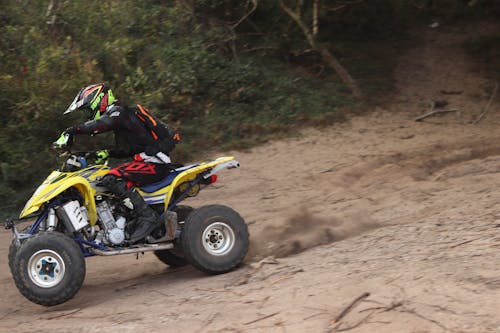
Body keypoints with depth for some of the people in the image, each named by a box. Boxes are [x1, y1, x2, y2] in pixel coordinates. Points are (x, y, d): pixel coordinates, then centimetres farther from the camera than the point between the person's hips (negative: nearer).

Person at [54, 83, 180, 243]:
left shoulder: (118, 113, -7)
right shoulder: (117, 115, 24)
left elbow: (99, 125, -28)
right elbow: (128, 150, 31)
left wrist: (69, 132, -27)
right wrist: (106, 154, 17)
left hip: (154, 163, -10)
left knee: (112, 179, -25)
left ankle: (147, 217, -29)